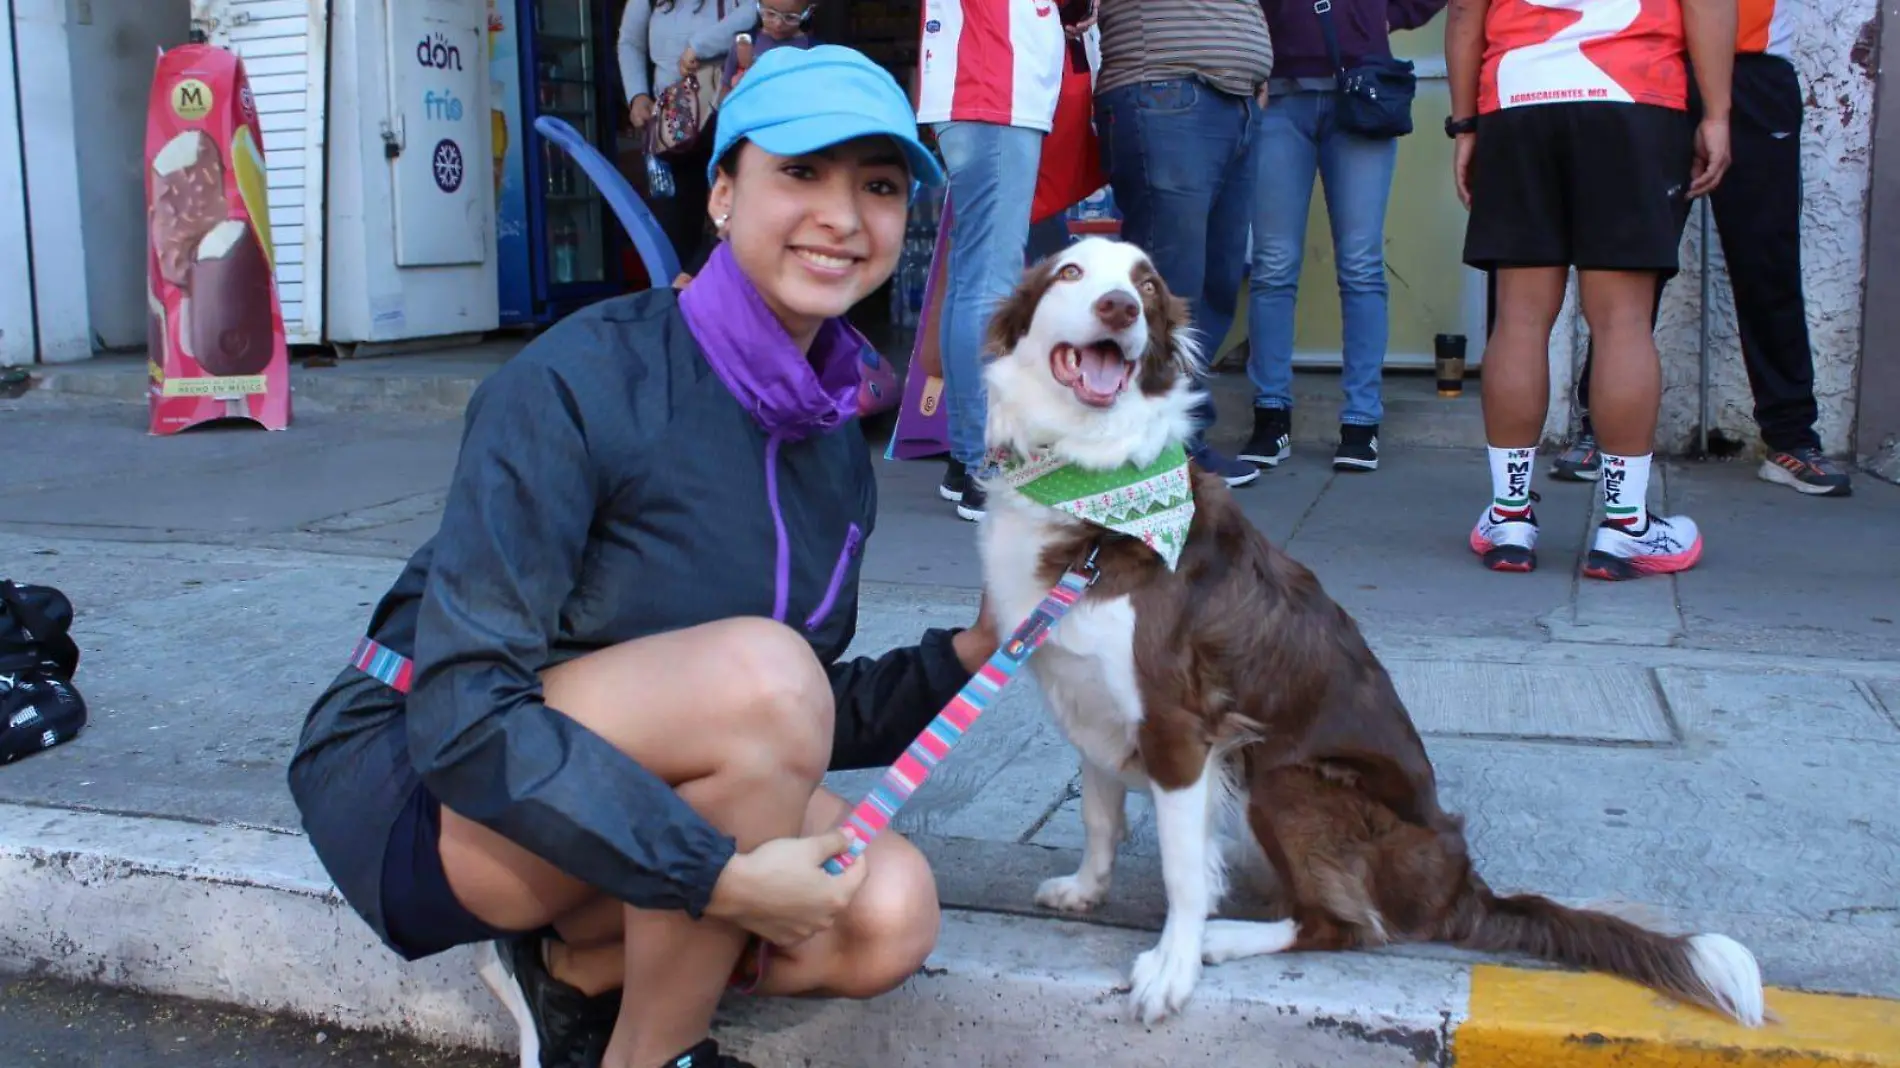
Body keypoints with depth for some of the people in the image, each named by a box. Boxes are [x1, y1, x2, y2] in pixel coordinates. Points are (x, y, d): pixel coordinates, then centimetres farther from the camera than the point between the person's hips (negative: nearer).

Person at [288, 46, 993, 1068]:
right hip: (422, 787, -6)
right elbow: (462, 707, -27)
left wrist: (965, 654, -7)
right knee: (757, 663, -32)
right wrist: (718, 874, -30)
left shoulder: (836, 447, 0)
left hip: (619, 786, 6)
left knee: (888, 919, -19)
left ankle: (575, 967, 5)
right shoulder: (580, 382, -21)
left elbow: (790, 731, 7)